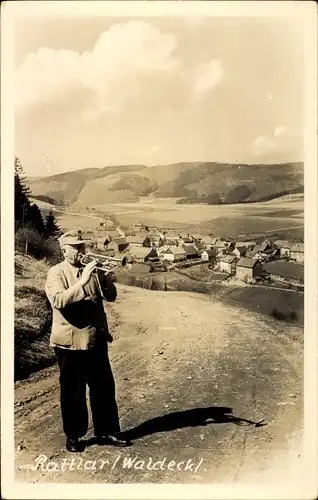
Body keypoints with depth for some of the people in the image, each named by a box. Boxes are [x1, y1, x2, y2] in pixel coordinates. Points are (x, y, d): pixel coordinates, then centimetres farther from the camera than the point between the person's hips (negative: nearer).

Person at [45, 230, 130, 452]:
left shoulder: (91, 270, 11)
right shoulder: (56, 273, -6)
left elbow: (111, 296, 7)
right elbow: (59, 301, -23)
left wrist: (106, 277, -11)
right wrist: (82, 282, -29)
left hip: (96, 339, 5)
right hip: (70, 342, -5)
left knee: (104, 387, 10)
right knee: (73, 392, 7)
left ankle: (107, 432, 24)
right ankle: (73, 436, 23)